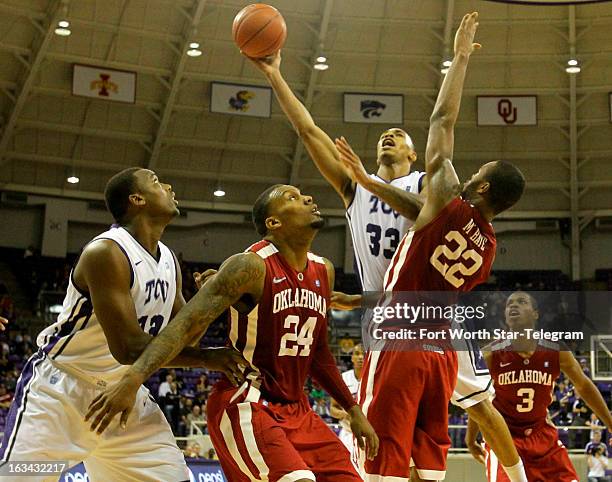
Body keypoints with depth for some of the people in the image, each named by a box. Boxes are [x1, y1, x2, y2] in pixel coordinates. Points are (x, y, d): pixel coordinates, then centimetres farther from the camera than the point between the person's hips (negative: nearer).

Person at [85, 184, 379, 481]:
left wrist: (353, 410, 21)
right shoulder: (252, 266, -15)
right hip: (245, 407, -8)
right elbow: (188, 322, -24)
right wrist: (132, 379, -36)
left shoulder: (323, 272, 8)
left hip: (296, 409, 8)